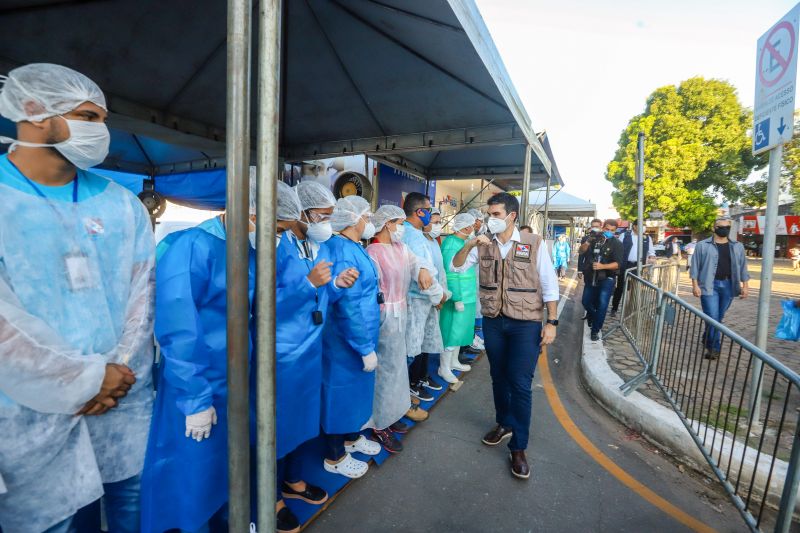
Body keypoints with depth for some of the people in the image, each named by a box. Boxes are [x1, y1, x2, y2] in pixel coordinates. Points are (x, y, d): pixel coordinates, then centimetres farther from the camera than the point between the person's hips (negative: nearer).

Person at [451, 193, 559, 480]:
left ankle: (518, 448, 14)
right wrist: (469, 244, -20)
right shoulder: (483, 245, 1)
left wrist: (551, 323, -8)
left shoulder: (534, 244, -8)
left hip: (526, 323, -3)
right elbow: (456, 267, -4)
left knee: (520, 384, -2)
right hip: (493, 322, 4)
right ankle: (504, 424, 40)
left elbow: (549, 285, -5)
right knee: (499, 377, 17)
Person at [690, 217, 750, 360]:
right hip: (709, 285, -4)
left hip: (728, 286, 4)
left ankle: (707, 340, 29)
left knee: (719, 317, 12)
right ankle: (714, 347, 0)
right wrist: (695, 285, -8)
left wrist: (745, 285, 6)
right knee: (712, 317, -8)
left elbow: (743, 267, 13)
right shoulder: (703, 245, -2)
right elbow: (695, 266, -2)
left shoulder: (737, 247, 10)